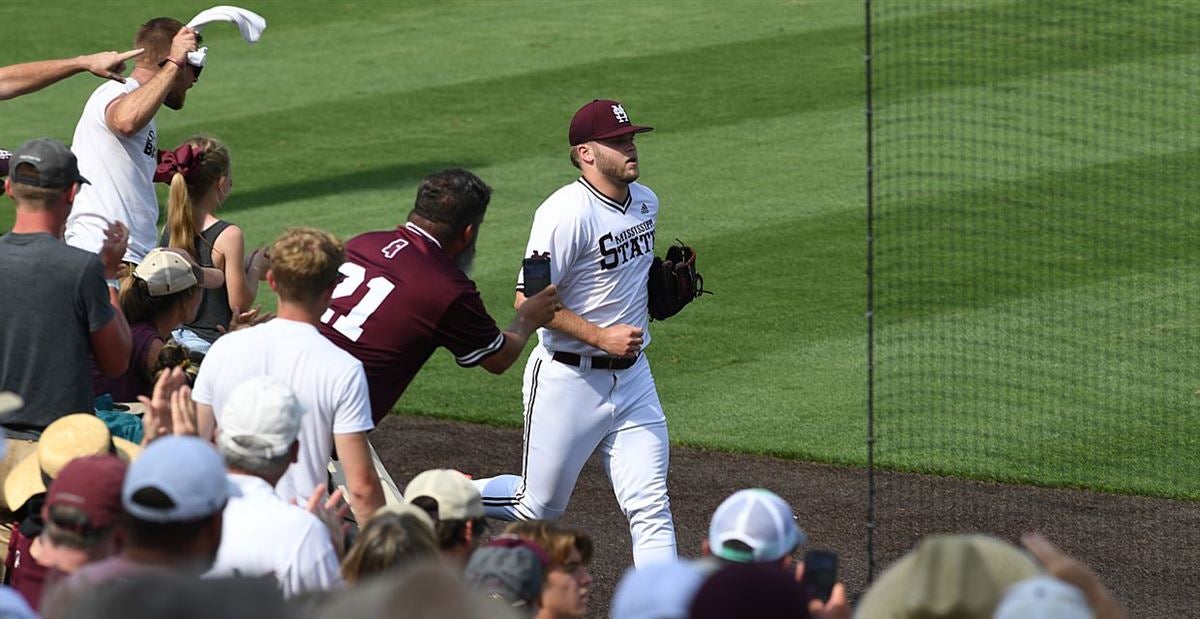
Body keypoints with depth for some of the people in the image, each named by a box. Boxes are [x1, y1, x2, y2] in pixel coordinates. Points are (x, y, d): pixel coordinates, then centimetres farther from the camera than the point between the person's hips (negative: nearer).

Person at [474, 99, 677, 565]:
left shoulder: (645, 202, 7)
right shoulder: (566, 213, -20)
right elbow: (529, 300, -21)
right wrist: (601, 336, -24)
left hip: (631, 377, 6)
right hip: (568, 379, -6)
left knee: (650, 506, -2)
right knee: (540, 506, 8)